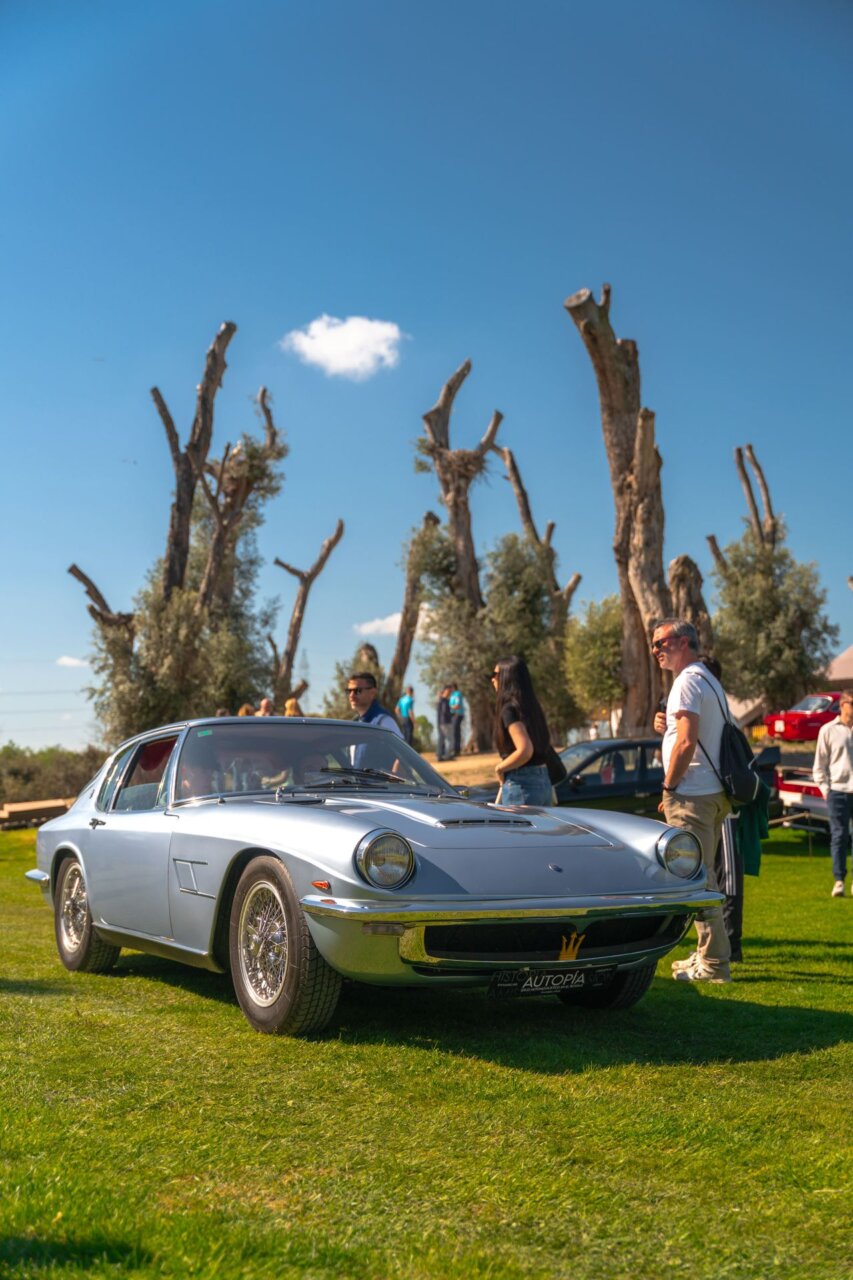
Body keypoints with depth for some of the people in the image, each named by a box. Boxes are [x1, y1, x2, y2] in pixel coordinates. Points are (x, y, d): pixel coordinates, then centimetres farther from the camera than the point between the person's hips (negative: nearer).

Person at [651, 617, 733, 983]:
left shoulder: (687, 681, -13)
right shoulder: (709, 680, 19)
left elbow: (686, 743, -21)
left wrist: (669, 787, -11)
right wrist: (667, 726, 9)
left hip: (691, 794, -10)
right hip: (713, 792, 10)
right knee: (703, 875, 15)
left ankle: (713, 964, -6)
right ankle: (708, 954, 22)